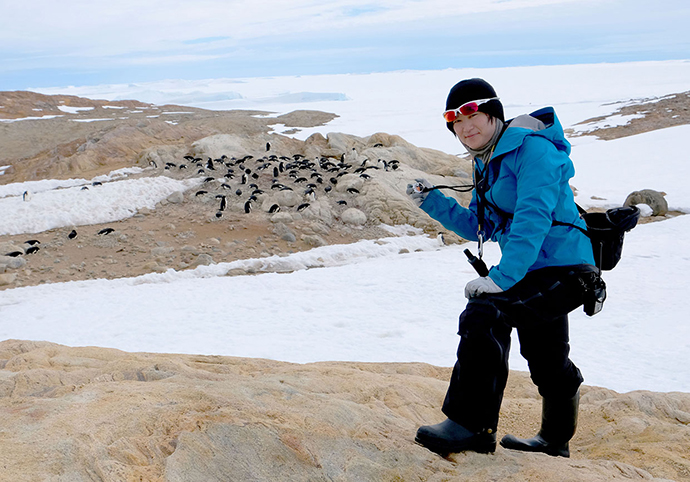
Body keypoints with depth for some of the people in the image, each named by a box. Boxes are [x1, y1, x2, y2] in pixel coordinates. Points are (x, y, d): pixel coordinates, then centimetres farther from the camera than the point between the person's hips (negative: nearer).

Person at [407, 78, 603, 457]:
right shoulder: (486, 163, 12)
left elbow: (533, 218, -27)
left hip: (562, 269, -10)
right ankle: (555, 440, 43)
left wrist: (502, 277, -32)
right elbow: (479, 228, 16)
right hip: (538, 272, 10)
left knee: (483, 314, -25)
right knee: (546, 360, 22)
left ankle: (472, 425, -17)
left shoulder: (532, 148, -17)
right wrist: (431, 201, 7)